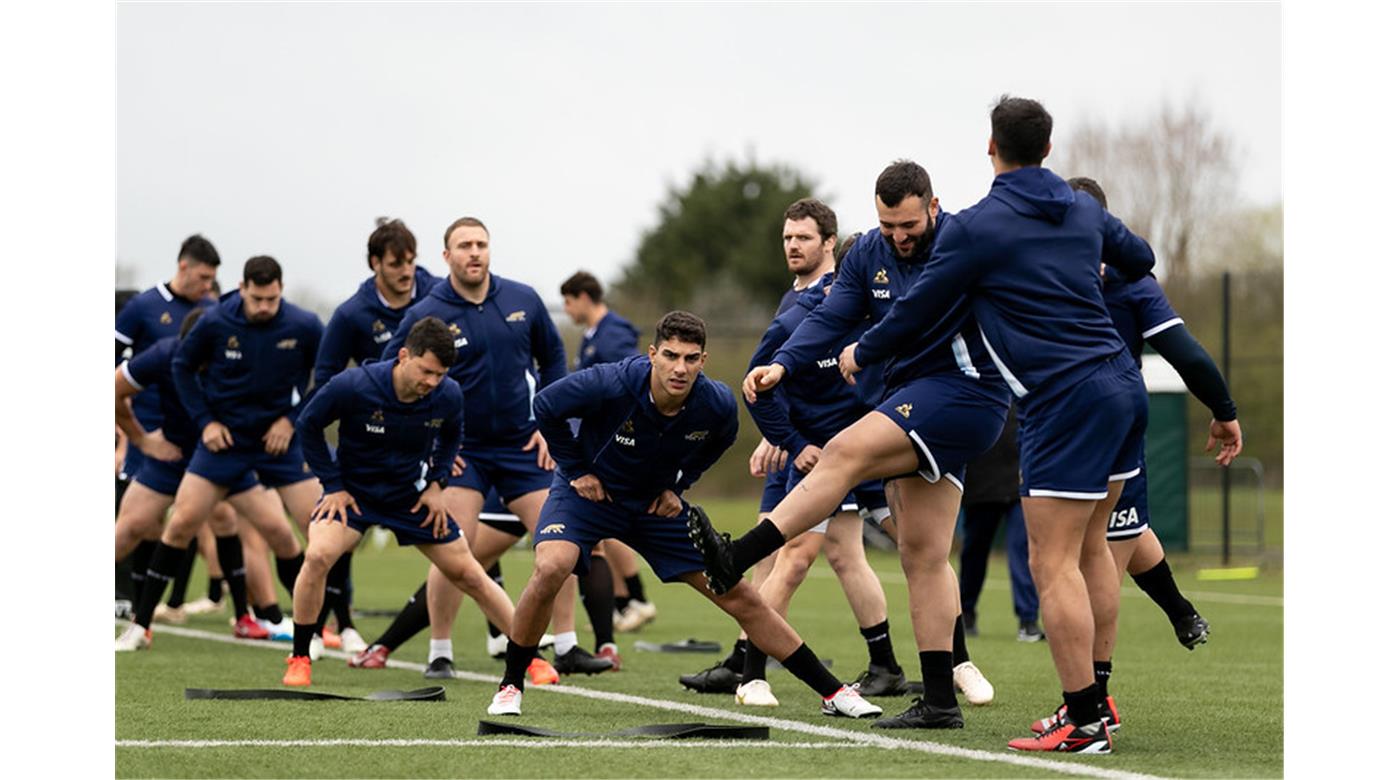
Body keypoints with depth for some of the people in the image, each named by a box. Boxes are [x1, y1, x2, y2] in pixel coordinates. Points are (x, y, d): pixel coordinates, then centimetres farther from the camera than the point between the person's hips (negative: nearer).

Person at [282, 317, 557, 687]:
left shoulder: (448, 396, -16)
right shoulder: (353, 386, -27)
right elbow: (307, 425, -10)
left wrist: (436, 482, -1)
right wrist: (333, 486, -11)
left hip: (410, 495, 3)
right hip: (352, 490, -3)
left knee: (469, 574, 4)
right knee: (318, 555, -29)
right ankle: (299, 659, -12)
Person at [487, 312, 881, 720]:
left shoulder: (717, 405, -20)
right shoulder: (610, 385, -31)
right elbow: (545, 406, -12)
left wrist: (678, 484, 1)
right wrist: (576, 470, -9)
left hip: (657, 503, 3)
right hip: (589, 490, -3)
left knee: (739, 595, -1)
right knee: (551, 568, -32)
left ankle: (832, 692, 8)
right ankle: (510, 686, -12)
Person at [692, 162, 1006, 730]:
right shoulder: (868, 254, 8)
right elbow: (830, 319, 1)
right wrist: (782, 365, -15)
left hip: (963, 394, -8)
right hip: (909, 403, 8)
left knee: (846, 452, -24)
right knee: (922, 556, 6)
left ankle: (735, 558, -27)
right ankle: (940, 700, 7)